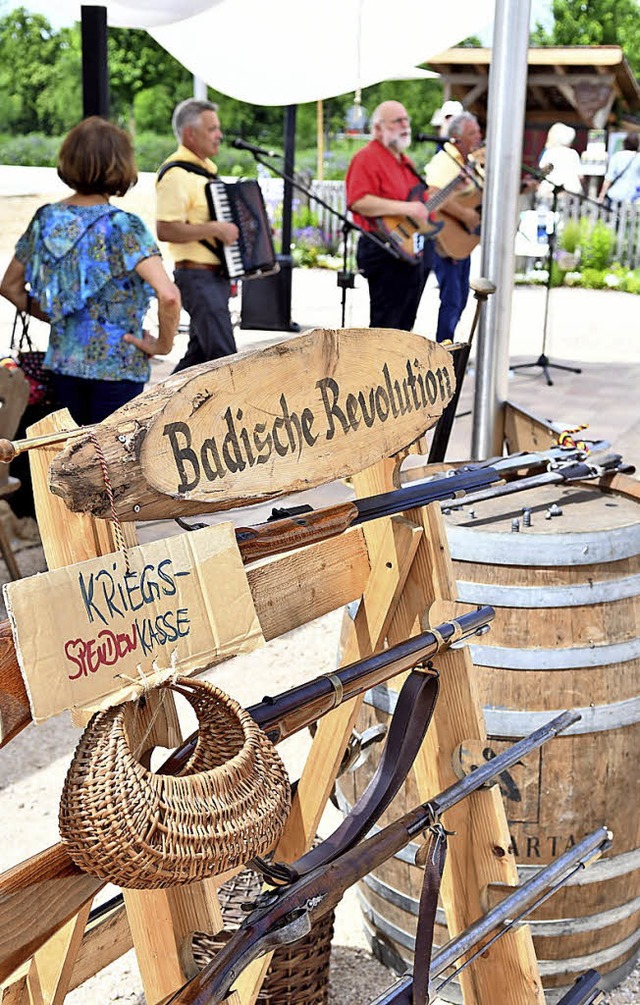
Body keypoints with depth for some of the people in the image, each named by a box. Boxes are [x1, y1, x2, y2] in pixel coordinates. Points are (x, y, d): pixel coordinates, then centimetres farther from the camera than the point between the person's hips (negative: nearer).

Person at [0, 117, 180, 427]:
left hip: (63, 363, 6)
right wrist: (164, 343, -12)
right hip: (117, 367, -6)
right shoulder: (122, 227, -16)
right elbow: (168, 295, -27)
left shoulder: (46, 219, 2)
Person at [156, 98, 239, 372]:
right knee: (224, 357, -11)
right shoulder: (176, 174, -16)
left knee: (200, 353, 15)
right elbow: (165, 230, -26)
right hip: (198, 277, -10)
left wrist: (232, 229, 14)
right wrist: (215, 229, -24)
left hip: (216, 276, 10)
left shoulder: (205, 167, 16)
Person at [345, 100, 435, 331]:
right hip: (387, 255, -10)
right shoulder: (367, 157, -10)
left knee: (404, 327, 15)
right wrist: (406, 208, -27)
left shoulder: (405, 162, 20)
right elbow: (358, 202, -25)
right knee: (385, 330, -8)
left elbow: (420, 198, 33)